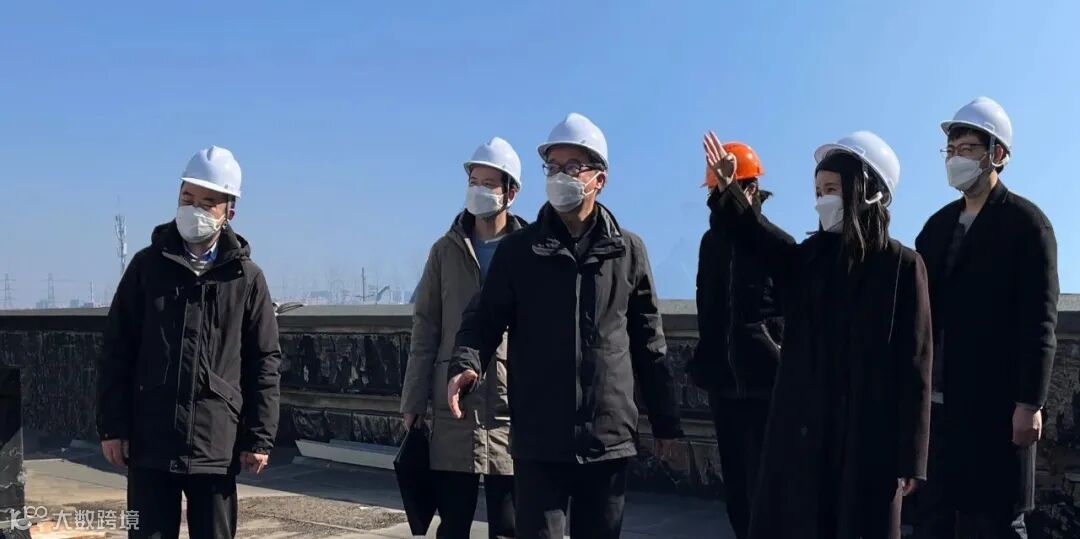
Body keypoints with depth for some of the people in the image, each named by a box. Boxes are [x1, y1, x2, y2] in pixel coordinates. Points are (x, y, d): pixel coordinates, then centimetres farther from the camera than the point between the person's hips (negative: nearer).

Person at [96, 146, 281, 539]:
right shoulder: (148, 266, 4)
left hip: (217, 445, 0)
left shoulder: (246, 278, 2)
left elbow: (265, 362, 2)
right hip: (150, 440, 1)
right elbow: (117, 352, 4)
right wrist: (112, 426, -1)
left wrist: (259, 437, -2)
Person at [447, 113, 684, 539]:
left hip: (609, 439, 1)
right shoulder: (518, 249, 3)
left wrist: (665, 420, 10)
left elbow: (648, 343, 9)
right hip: (538, 440, -1)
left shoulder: (627, 251, 6)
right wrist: (466, 364, -22)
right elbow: (484, 319, -1)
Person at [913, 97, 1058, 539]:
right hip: (938, 399, 6)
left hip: (996, 402, -6)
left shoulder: (1025, 222, -4)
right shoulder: (938, 225, 14)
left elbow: (1039, 322, -10)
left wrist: (1030, 403, -17)